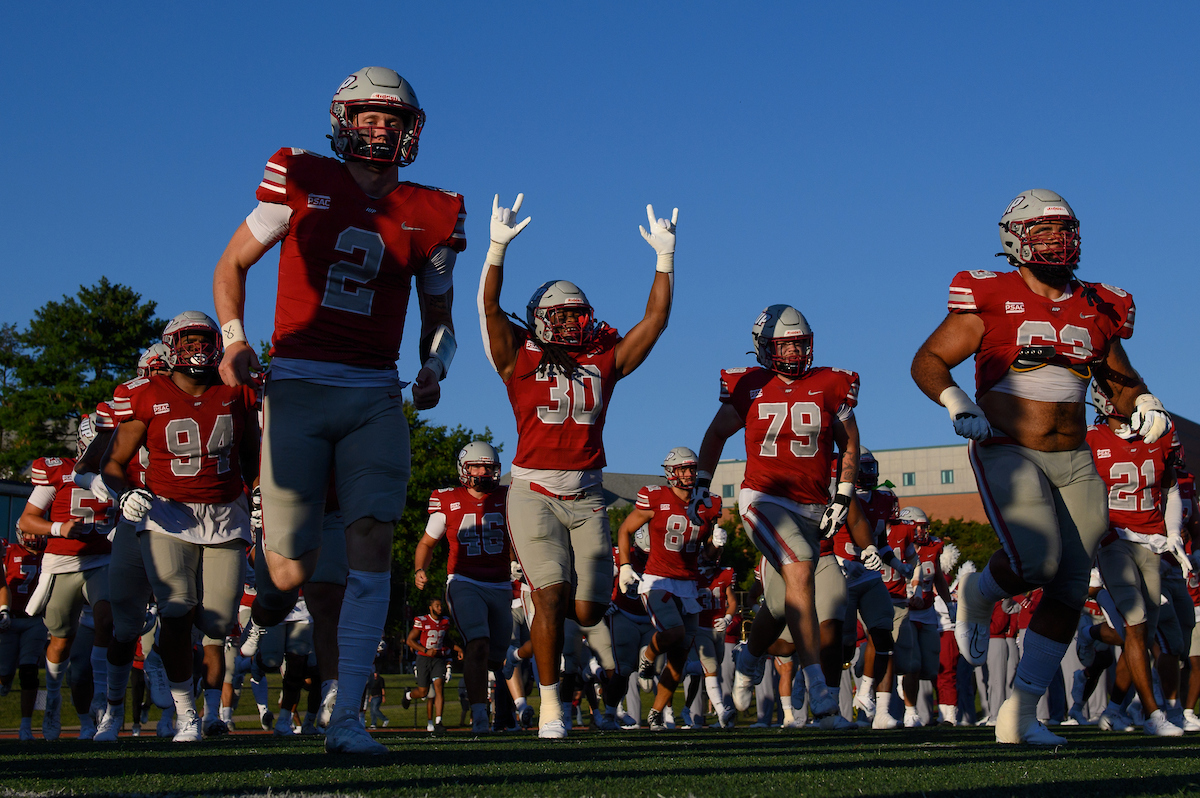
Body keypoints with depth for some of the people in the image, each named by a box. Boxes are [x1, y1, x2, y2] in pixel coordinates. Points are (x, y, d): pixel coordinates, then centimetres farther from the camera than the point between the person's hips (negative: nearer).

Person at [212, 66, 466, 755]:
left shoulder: (428, 215, 8)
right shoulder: (304, 183, 2)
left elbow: (439, 317, 18)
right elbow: (233, 264, 9)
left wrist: (434, 369, -3)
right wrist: (234, 340, -7)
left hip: (376, 396, 2)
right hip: (297, 387, -2)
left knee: (374, 542, -13)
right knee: (292, 576, -5)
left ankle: (347, 716, -9)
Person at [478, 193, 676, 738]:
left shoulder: (604, 362, 11)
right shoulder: (520, 360, 4)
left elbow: (655, 319, 9)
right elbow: (490, 307, -8)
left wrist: (665, 257, 4)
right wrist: (498, 246, -20)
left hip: (586, 496, 2)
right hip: (533, 491, -2)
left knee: (586, 608, 0)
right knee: (550, 594, -15)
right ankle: (549, 706, -7)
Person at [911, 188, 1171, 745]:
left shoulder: (1095, 310, 11)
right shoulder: (992, 299, -3)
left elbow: (1120, 381, 21)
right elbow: (927, 361, -1)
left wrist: (1143, 405, 0)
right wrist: (958, 404, -18)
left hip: (1074, 463, 5)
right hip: (1007, 453, -5)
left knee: (1069, 589, 1)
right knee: (1034, 562, -25)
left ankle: (1020, 714, 11)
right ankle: (978, 595, 13)